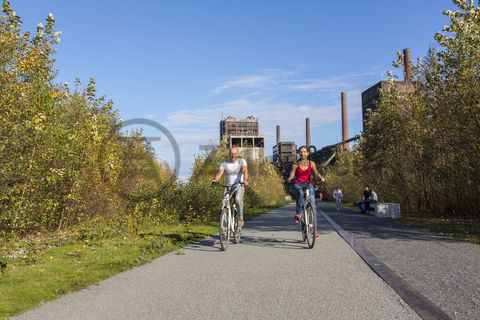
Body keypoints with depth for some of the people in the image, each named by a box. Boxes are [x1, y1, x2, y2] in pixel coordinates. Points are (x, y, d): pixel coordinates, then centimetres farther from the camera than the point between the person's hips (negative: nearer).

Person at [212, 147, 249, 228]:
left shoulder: (241, 161, -1)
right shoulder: (224, 163, 4)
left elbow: (245, 171, -19)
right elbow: (220, 172, -12)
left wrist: (245, 180, -40)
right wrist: (215, 180, -34)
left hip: (239, 186, -2)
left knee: (238, 199, -31)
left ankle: (240, 218, -14)